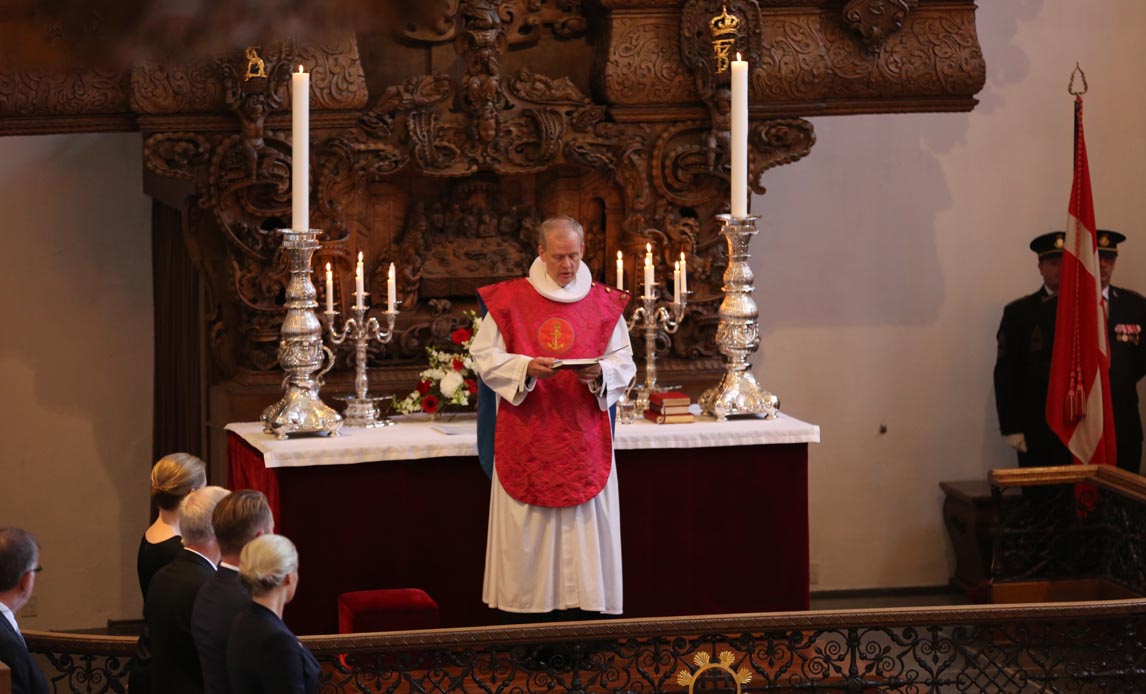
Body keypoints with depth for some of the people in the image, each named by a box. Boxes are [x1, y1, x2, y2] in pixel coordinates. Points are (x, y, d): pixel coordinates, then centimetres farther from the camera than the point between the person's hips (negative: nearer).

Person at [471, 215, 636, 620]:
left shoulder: (604, 304, 6)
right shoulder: (509, 300, 2)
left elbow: (624, 364, 6)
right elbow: (484, 358, 0)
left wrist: (599, 373, -15)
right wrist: (525, 368, -16)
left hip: (583, 442, 1)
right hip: (526, 444, -1)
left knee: (581, 531, -1)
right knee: (525, 533, -2)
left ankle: (575, 606, 3)